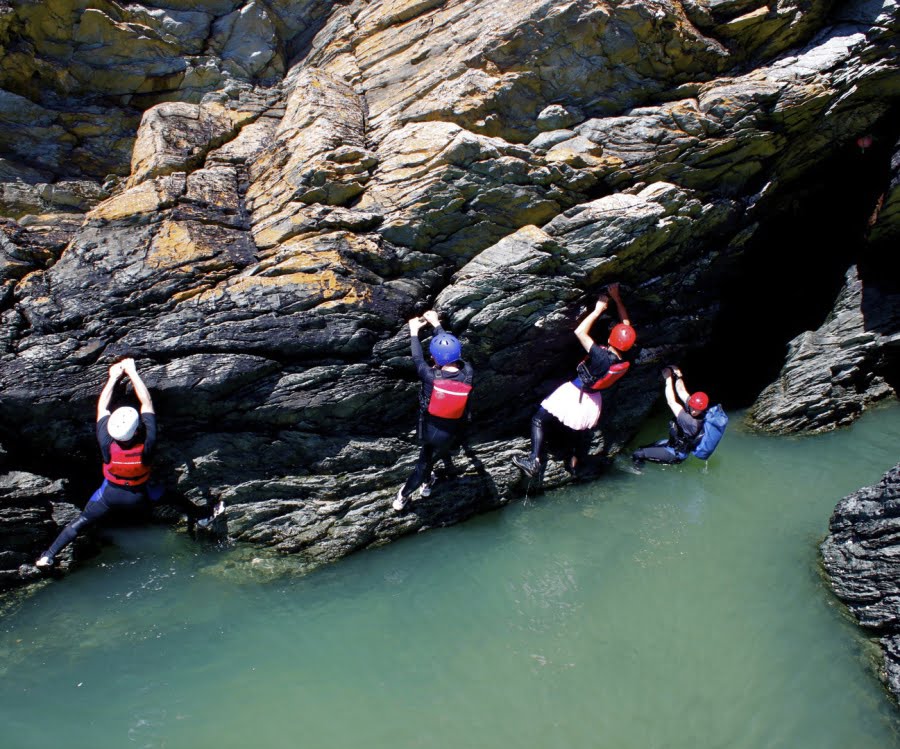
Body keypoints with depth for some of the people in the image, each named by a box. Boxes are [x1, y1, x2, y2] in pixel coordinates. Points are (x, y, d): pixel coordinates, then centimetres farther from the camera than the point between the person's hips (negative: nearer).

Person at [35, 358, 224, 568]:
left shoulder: (106, 443, -34)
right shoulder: (147, 443, -36)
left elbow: (102, 406, -19)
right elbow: (147, 402, -25)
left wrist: (114, 376, -10)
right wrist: (132, 372, -19)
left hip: (111, 494, 0)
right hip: (140, 495, 0)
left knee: (81, 522, 17)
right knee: (175, 496, 23)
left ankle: (48, 556, 21)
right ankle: (204, 517, 39)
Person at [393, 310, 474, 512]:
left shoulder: (431, 377, -28)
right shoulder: (467, 373, -20)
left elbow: (417, 358, -8)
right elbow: (452, 350, -4)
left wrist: (414, 332, 6)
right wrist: (436, 324, 8)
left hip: (429, 429, -1)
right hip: (451, 433, 1)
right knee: (425, 462, 24)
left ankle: (427, 483, 50)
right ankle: (402, 497, 40)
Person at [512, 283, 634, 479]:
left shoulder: (602, 357, -33)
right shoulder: (624, 361, -13)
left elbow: (580, 332, -29)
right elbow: (626, 323, -1)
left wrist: (598, 309, -22)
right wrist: (617, 299, 2)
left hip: (574, 395, -6)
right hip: (593, 401, 6)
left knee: (539, 419, 3)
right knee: (583, 431, 28)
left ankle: (534, 461, -6)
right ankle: (574, 463, 42)